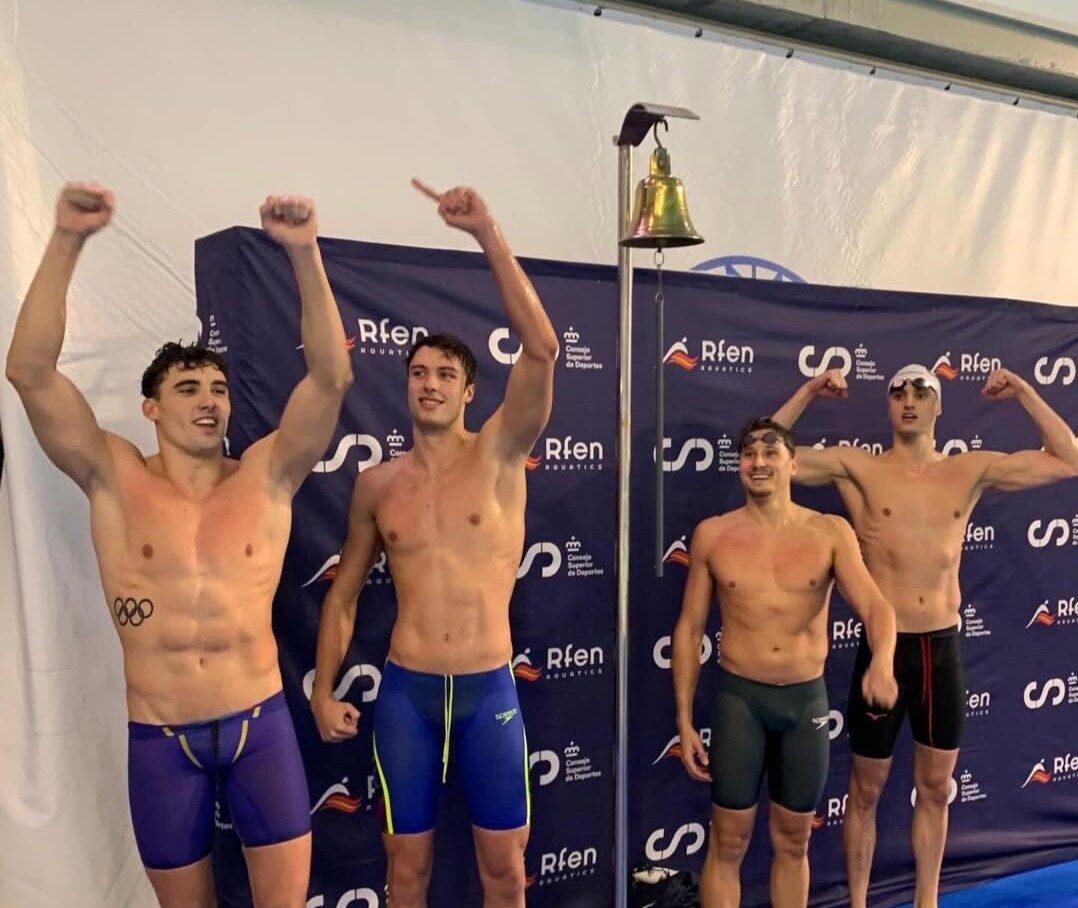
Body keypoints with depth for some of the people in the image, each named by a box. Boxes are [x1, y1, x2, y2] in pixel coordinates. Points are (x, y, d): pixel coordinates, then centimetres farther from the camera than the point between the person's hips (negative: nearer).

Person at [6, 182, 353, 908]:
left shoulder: (266, 477, -3)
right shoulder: (117, 481, -3)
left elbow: (332, 377, -14)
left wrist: (305, 253, -22)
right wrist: (67, 241, -20)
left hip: (260, 722, 0)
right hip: (160, 738, 1)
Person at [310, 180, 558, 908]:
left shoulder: (499, 456, -5)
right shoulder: (378, 484, 2)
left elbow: (542, 350, -20)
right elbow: (345, 593, 11)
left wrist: (487, 233, -24)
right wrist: (323, 690, 6)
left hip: (489, 688, -1)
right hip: (406, 690, 2)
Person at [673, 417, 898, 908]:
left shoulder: (831, 532, -4)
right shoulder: (712, 534, -3)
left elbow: (875, 605, -14)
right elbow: (689, 629, 1)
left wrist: (882, 661, -38)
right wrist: (684, 720, -1)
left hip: (807, 700, 1)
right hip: (738, 698, -1)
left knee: (793, 842, 18)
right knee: (728, 844, 9)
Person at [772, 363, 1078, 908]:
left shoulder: (971, 471, 4)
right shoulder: (857, 468, -5)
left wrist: (1024, 392, 2)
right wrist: (808, 392, -12)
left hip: (943, 649, 3)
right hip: (883, 647, -3)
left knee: (935, 789, 17)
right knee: (866, 790, 11)